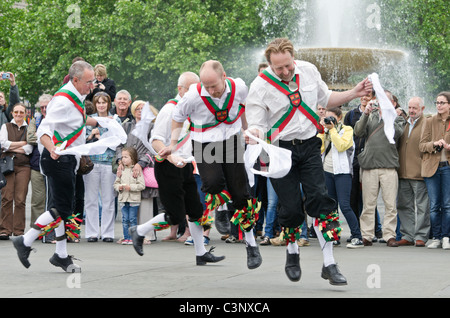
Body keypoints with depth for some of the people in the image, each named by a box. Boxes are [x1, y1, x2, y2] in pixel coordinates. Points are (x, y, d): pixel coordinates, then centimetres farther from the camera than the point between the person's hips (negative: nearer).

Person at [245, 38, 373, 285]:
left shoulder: (308, 71, 2)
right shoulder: (260, 86, -10)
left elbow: (325, 98, 19)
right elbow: (257, 125, -8)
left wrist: (354, 93, 9)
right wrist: (253, 134, -32)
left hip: (309, 146, 3)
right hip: (280, 150, -2)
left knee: (319, 198, -11)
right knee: (291, 207, -4)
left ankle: (329, 264, -7)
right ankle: (292, 253, 26)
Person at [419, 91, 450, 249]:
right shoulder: (430, 121, 8)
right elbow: (422, 145, 5)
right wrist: (434, 144, -14)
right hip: (432, 166, 1)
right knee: (434, 205, 2)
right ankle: (436, 238, 9)